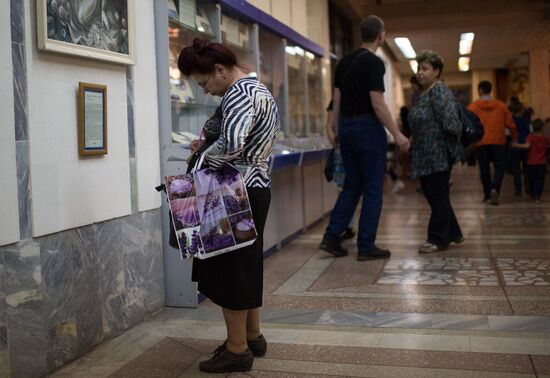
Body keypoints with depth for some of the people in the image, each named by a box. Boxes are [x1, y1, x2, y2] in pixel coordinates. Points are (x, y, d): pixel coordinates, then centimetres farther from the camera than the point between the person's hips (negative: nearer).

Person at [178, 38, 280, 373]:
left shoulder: (238, 93, -16)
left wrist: (204, 157, -12)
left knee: (229, 267, -1)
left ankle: (237, 350, 9)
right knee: (246, 264, 18)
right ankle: (253, 337, 29)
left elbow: (231, 144, -31)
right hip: (257, 187, 10)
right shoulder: (258, 88, 16)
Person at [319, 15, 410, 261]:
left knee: (352, 186, 15)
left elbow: (337, 99, 13)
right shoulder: (374, 62, -12)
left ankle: (331, 237, 11)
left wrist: (337, 130, 21)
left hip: (347, 127, 8)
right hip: (367, 127, -8)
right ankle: (366, 246, 6)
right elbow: (377, 104, -18)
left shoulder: (344, 62, 12)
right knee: (372, 189, 1)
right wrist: (397, 134, -14)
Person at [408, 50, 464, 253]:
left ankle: (439, 239, 8)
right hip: (425, 155, 9)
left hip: (439, 153, -9)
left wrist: (453, 144, -16)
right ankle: (453, 233, 26)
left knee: (437, 196, -2)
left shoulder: (440, 91, -12)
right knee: (432, 195, 14)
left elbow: (450, 121, -20)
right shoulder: (423, 94, 16)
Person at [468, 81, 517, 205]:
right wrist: (514, 137, 19)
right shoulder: (501, 105, 4)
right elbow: (510, 124, 5)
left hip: (481, 142, 0)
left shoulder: (473, 106, -1)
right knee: (499, 167, 6)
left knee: (484, 168, 12)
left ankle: (487, 193, 19)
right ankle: (494, 189, -17)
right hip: (498, 141, 0)